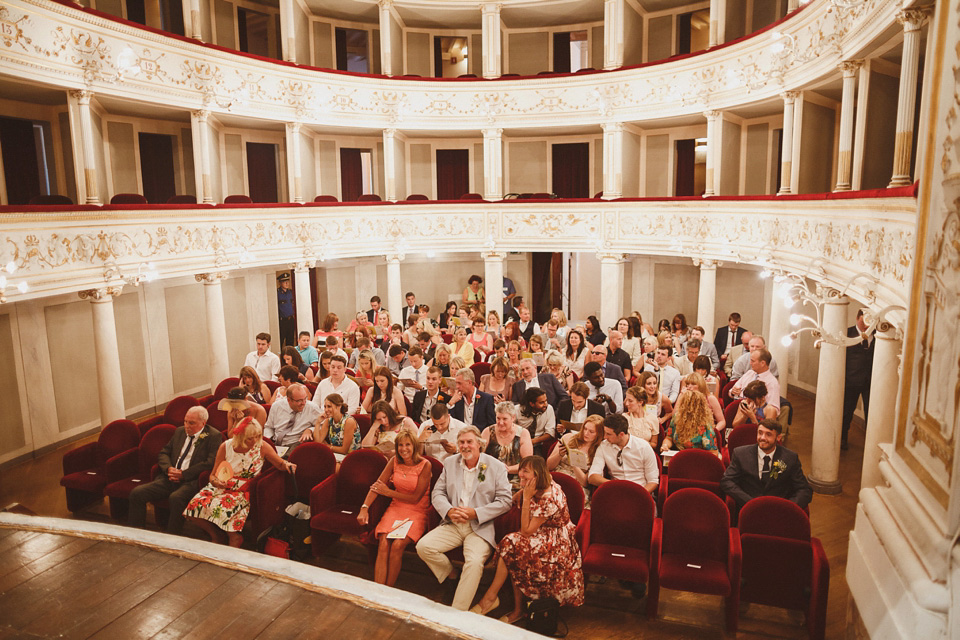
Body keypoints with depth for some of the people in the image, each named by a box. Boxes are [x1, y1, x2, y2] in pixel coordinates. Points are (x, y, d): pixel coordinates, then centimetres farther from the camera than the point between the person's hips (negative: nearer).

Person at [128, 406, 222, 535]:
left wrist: (184, 474, -14)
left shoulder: (214, 436, -2)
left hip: (191, 481, -7)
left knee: (176, 498, -36)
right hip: (169, 478, 7)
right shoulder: (179, 431, 19)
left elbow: (211, 462, -12)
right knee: (137, 493, -11)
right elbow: (163, 453, 22)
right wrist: (168, 469, -1)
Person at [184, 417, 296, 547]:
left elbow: (280, 464, 4)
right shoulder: (226, 447, -2)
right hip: (222, 487, 3)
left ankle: (234, 537, -8)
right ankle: (215, 535, 7)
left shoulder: (262, 447, -5)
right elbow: (213, 475, 6)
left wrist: (287, 465, -19)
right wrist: (215, 481, -17)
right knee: (195, 505, -20)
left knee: (220, 507, -32)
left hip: (243, 492, -3)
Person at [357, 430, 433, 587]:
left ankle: (388, 590, -10)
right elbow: (376, 485, 3)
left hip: (417, 512, -3)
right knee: (383, 544, -22)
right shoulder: (394, 461, 4)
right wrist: (364, 508, -11)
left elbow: (415, 498, -9)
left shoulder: (425, 465, -10)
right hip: (396, 508, 4)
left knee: (397, 545, -26)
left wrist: (388, 492, -5)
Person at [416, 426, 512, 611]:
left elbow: (505, 501, -6)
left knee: (475, 561, -30)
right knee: (423, 546, -17)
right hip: (452, 525, 4)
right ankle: (453, 578, 7)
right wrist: (449, 510, -12)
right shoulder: (450, 463, 10)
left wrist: (475, 513, -16)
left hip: (480, 528, -4)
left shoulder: (496, 467, -2)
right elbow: (437, 493, 10)